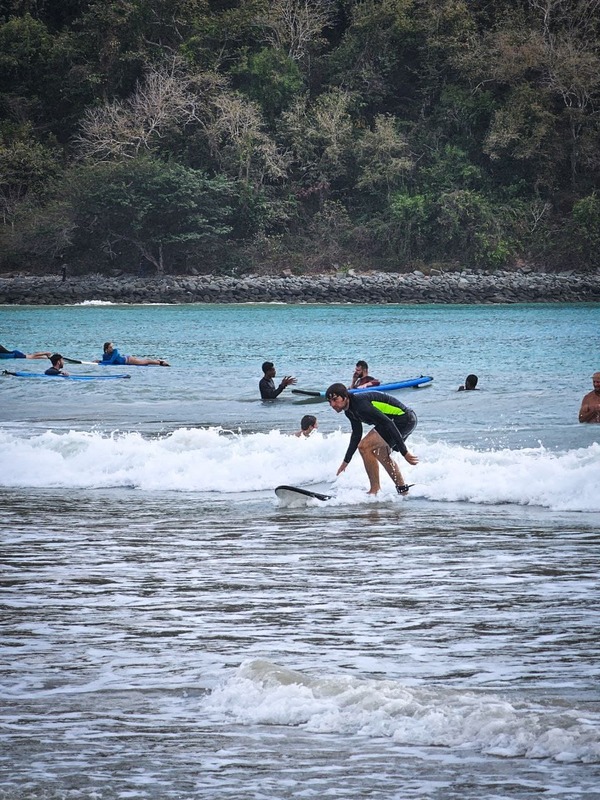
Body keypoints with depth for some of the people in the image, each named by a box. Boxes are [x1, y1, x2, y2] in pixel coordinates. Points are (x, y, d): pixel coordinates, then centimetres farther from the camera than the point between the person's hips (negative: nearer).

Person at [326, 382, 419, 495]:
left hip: (404, 419, -10)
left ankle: (375, 490, -9)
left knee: (365, 447, -15)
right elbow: (356, 435, 22)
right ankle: (403, 490, 36)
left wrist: (404, 452, -29)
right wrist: (346, 461, 25)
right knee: (382, 455, 25)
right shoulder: (350, 410, 7)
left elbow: (388, 424, -28)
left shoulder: (361, 404, -25)